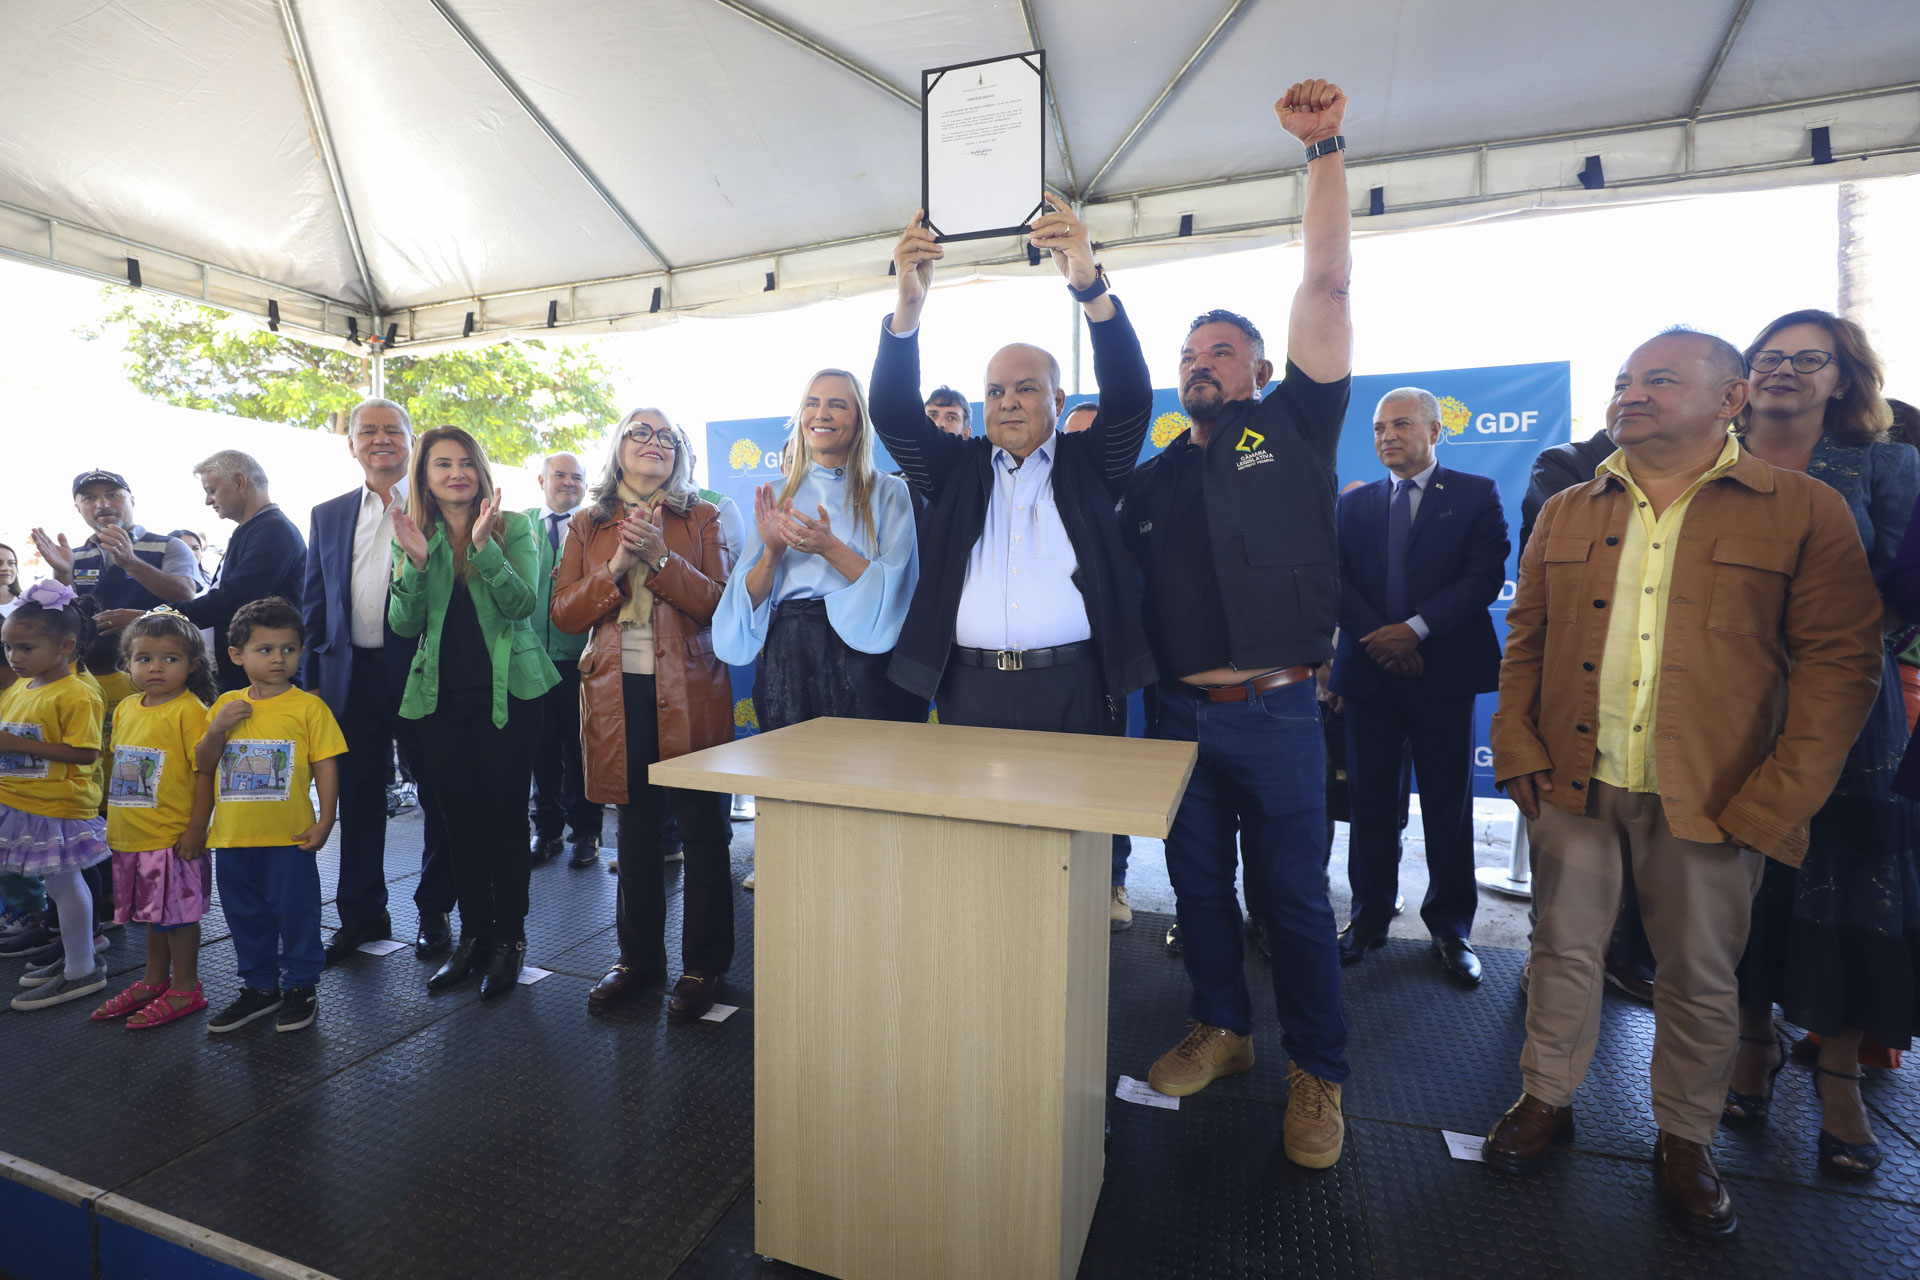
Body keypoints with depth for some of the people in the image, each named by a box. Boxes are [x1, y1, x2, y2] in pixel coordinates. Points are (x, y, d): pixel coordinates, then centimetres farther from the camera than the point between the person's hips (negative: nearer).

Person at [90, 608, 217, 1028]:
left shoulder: (189, 710, -15)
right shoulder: (126, 709, 8)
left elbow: (204, 772, -18)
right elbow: (121, 768, 18)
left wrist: (197, 829, -19)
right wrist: (114, 820, 16)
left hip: (174, 838, -8)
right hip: (132, 836, 8)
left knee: (179, 912, 3)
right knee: (152, 911, 20)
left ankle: (185, 989, 16)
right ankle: (154, 981, 34)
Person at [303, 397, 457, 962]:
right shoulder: (328, 516, 13)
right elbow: (314, 604, 13)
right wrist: (313, 679, 8)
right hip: (353, 676, 4)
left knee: (438, 797, 6)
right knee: (358, 799, 12)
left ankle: (435, 911, 21)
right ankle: (360, 914, 27)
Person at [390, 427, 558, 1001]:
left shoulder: (513, 527, -1)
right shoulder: (412, 534, 8)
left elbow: (523, 604, -13)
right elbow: (405, 624, 0)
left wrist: (484, 547, -24)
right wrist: (415, 562, -15)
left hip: (506, 692, -3)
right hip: (441, 696, 4)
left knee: (504, 814, 1)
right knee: (459, 818, 10)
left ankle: (509, 937, 15)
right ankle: (473, 933, 25)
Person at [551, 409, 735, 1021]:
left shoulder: (702, 519, 5)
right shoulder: (588, 527, 12)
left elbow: (720, 603, -6)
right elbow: (564, 613, 4)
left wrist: (660, 558, -18)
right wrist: (617, 568, -11)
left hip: (689, 694, -3)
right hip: (619, 694, 3)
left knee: (702, 831, 1)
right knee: (635, 831, 14)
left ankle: (703, 965, 16)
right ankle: (638, 957, 29)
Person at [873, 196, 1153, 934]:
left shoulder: (1090, 466, 10)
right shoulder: (956, 471, 14)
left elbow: (1130, 396, -4)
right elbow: (893, 412, 3)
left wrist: (1089, 285, -18)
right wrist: (907, 306, -12)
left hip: (1076, 686, -1)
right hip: (970, 687, 1)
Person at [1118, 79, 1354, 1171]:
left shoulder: (1294, 428, 2)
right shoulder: (1156, 476, 13)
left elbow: (1329, 285, -5)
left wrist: (1327, 149, -6)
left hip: (1275, 712, -4)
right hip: (1178, 711, 4)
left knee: (1293, 896, 6)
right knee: (1197, 884, 15)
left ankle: (1320, 1073, 25)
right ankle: (1223, 1030, 35)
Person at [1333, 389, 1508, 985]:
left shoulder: (1476, 494, 5)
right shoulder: (1353, 504, 13)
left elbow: (1485, 576, -6)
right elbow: (1338, 581, 4)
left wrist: (1415, 629, -16)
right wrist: (1377, 637, -10)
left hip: (1443, 670, -2)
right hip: (1369, 670, 2)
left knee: (1448, 806, 6)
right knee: (1371, 802, 8)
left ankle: (1450, 927, 22)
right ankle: (1369, 918, 22)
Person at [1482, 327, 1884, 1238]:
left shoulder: (1804, 510, -1)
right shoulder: (1566, 514, 8)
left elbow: (1841, 660, -5)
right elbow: (1525, 639, 8)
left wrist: (1774, 800, -11)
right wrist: (1518, 750, -1)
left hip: (1711, 801, -2)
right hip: (1573, 786, 2)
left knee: (1700, 977, 12)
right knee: (1563, 949, 13)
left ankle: (1685, 1142, 33)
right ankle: (1547, 1099, 32)